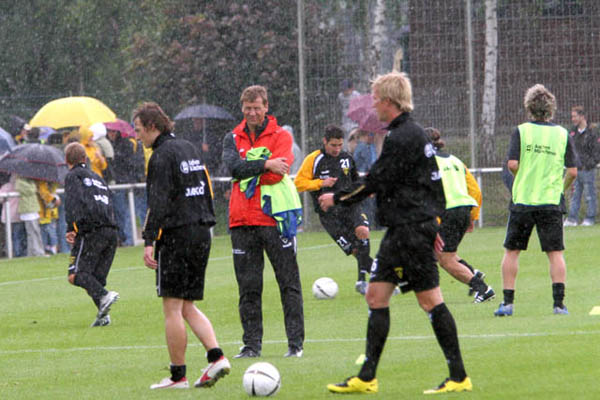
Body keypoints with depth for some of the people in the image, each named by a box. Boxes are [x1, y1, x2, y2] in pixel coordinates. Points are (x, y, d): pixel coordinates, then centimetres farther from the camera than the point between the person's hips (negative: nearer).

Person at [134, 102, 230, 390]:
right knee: (188, 307, 13)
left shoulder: (162, 155, -11)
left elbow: (159, 202, -18)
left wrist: (149, 241, -19)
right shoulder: (189, 149, 16)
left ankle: (178, 376, -1)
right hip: (201, 232, 9)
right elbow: (207, 190, 20)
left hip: (177, 235, -8)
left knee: (172, 308, -3)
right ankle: (216, 357, -3)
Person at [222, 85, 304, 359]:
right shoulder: (233, 139, 11)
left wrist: (247, 170, -8)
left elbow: (277, 173, -13)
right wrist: (265, 165, -16)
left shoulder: (281, 136, 2)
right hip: (242, 221, 3)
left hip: (274, 218, -3)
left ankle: (295, 343, 2)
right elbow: (233, 167, -8)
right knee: (248, 287, 4)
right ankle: (252, 344, 8)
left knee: (289, 284, -1)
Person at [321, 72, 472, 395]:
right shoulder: (413, 132, 16)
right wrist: (431, 226, 25)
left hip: (411, 231, -10)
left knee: (429, 300, -6)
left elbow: (374, 183, -15)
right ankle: (367, 378, 9)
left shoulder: (402, 138, -17)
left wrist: (337, 198, -2)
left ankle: (459, 377, -2)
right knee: (376, 295, 9)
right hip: (401, 230, 10)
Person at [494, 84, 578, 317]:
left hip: (522, 199, -1)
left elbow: (512, 164, -11)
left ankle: (508, 302, 4)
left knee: (511, 251, 9)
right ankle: (559, 302, -6)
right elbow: (573, 171, -1)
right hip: (551, 202, 1)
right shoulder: (562, 134, 2)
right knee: (555, 253, 4)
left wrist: (522, 180, 9)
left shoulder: (521, 132, -2)